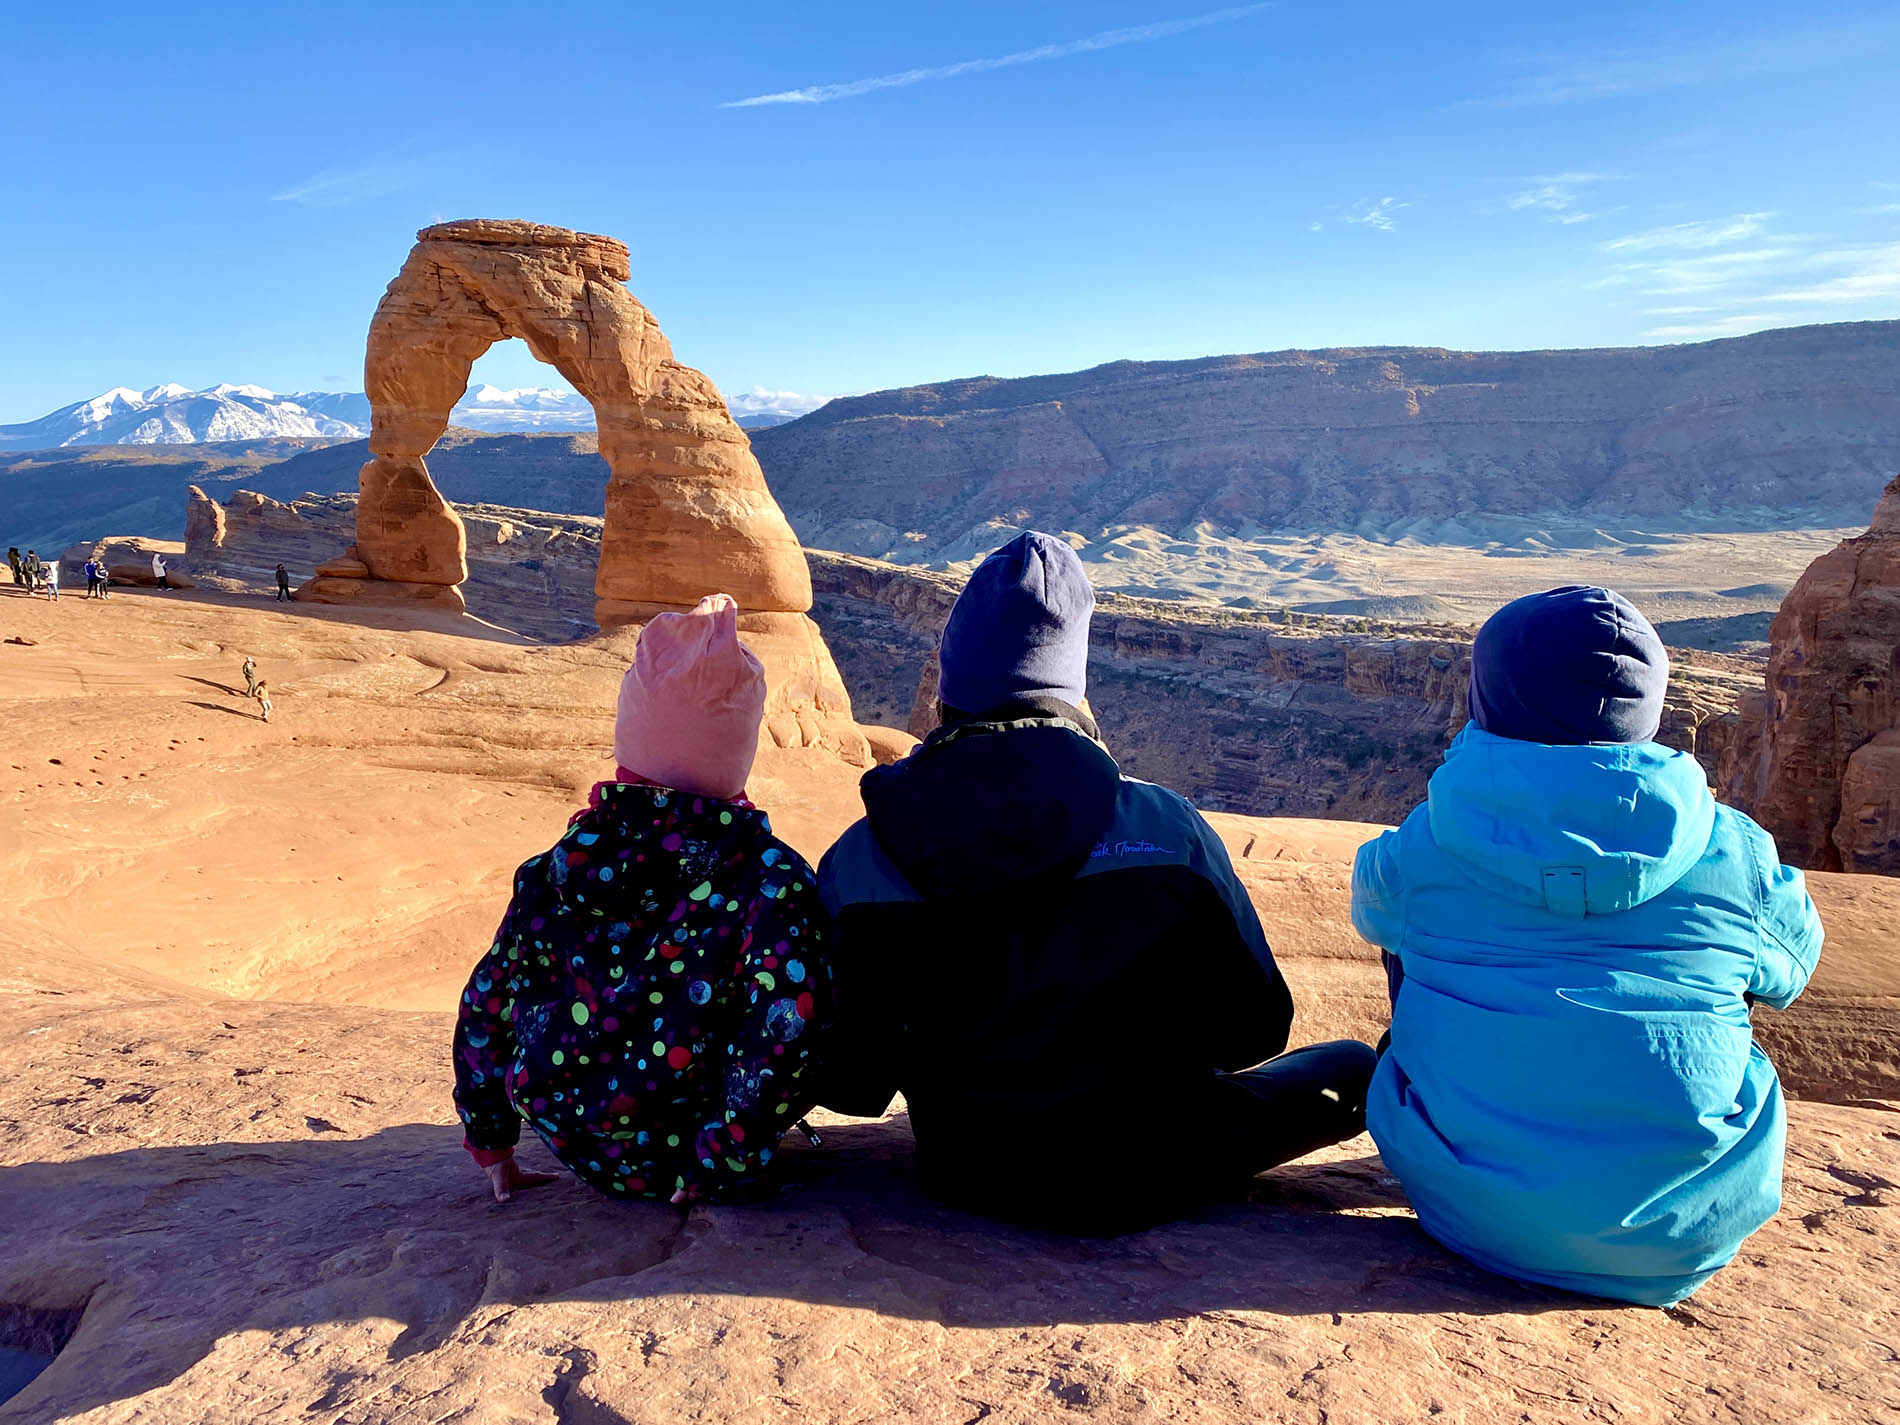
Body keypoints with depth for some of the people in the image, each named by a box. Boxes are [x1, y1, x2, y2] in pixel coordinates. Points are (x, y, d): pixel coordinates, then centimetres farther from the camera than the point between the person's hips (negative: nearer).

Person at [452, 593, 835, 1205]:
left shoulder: (556, 868, -6)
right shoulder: (771, 877, -18)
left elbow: (485, 1005, 2)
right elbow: (789, 1020, -30)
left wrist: (490, 1143, 15)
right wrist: (718, 1166, -19)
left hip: (578, 1150, 4)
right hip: (678, 1160, -4)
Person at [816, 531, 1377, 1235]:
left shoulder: (857, 864, -13)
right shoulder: (1166, 828, -16)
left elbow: (850, 1086, -6)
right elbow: (1253, 1025, -6)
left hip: (969, 1180, 3)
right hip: (1144, 1183, -2)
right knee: (1351, 1065, 19)